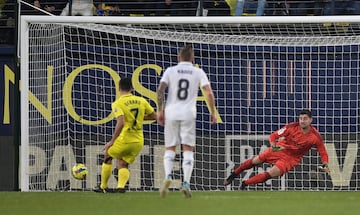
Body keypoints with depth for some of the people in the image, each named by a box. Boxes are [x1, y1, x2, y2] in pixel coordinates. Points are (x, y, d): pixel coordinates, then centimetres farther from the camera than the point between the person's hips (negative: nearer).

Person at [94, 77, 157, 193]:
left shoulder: (117, 104, -11)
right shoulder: (141, 101, 4)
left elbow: (121, 123, -24)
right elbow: (154, 116, 11)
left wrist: (112, 141, -19)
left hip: (124, 139, -4)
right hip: (138, 141, 4)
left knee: (108, 157, 21)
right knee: (123, 164, 13)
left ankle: (103, 187, 25)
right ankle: (121, 186, -13)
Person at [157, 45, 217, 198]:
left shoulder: (170, 71, 5)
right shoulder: (198, 72, 5)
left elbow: (160, 90, -6)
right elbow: (208, 92, -4)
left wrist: (160, 111, -1)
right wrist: (213, 112, 3)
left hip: (171, 112, 0)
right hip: (189, 114, 0)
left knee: (170, 149, 10)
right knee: (188, 150, 4)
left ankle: (168, 176, -14)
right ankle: (186, 183, -8)